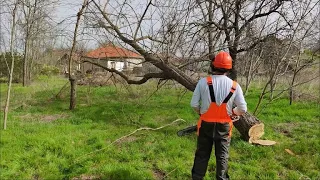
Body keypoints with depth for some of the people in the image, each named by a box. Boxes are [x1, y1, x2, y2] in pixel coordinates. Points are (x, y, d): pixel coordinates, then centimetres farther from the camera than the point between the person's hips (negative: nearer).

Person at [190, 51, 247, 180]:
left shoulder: (203, 82, -12)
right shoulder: (235, 86, -9)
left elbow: (194, 104, -10)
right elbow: (243, 109, -6)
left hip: (206, 125, 0)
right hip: (224, 126, 0)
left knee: (202, 155, 15)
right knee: (222, 156, 15)